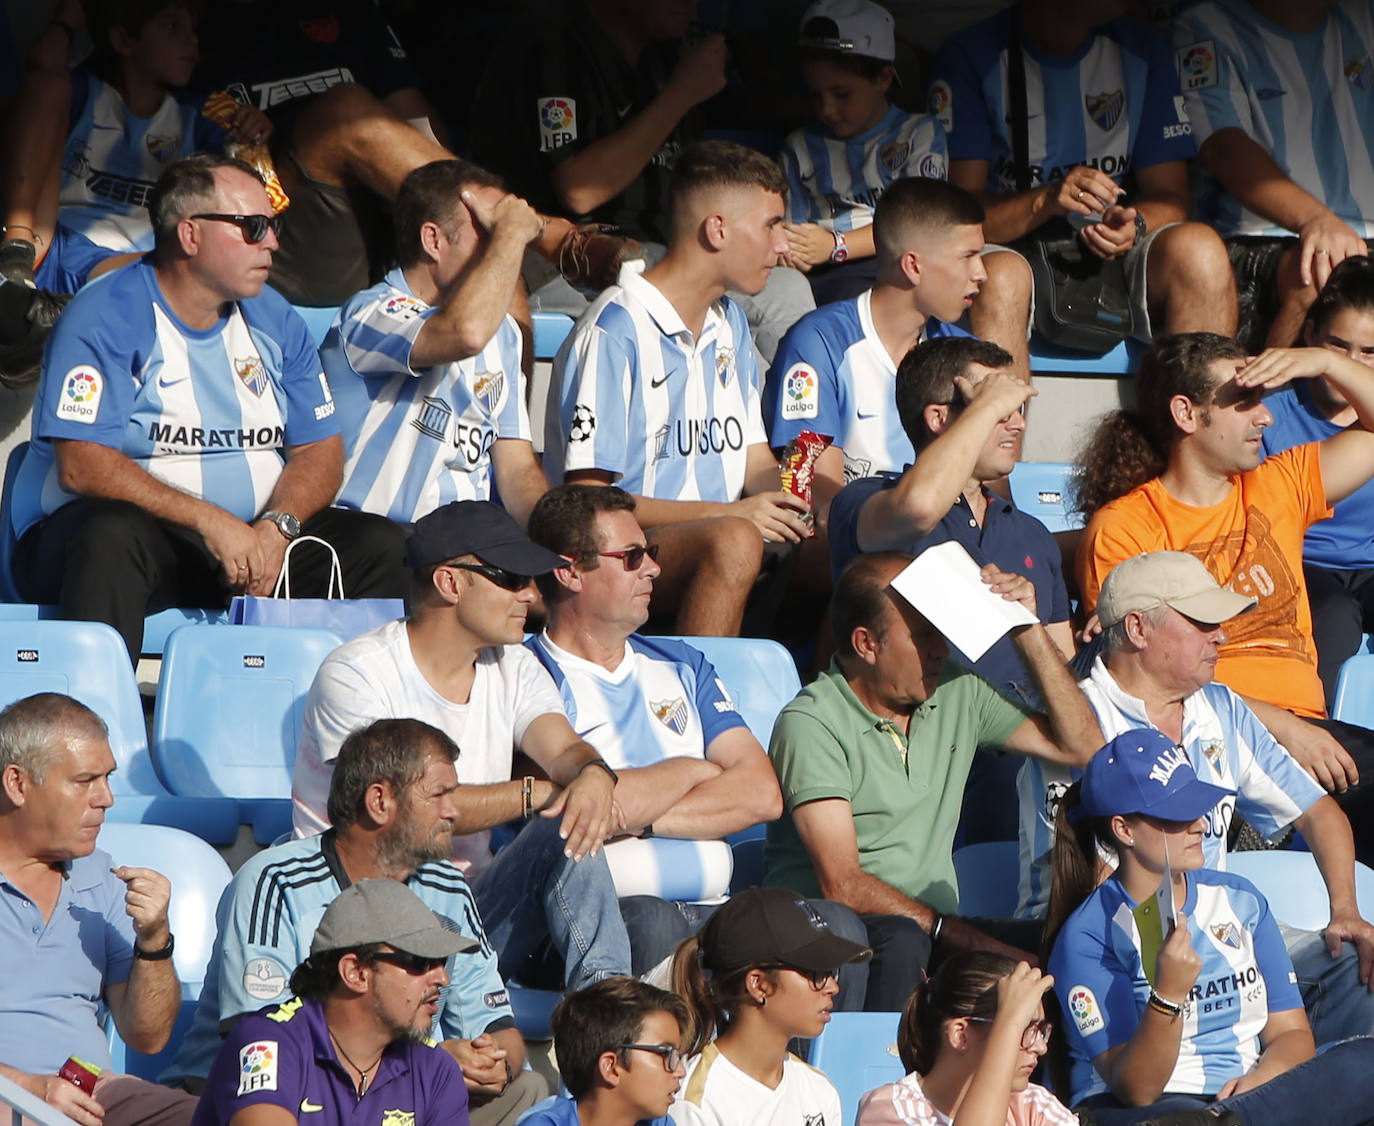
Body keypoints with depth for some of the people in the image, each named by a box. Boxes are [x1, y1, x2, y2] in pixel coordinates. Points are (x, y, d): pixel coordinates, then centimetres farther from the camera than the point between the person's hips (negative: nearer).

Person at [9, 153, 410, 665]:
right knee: (112, 535, -39)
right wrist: (211, 523, -25)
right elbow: (81, 467, -18)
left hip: (252, 540, 6)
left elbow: (320, 450, 10)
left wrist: (277, 528, -13)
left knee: (379, 545, -14)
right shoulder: (106, 317, -9)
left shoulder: (274, 321, 12)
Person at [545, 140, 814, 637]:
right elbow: (587, 500, -15)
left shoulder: (729, 325, 18)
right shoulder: (616, 333, -11)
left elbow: (755, 464, 19)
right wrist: (725, 515, -22)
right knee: (734, 543, -36)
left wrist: (789, 503, -6)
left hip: (711, 543, 8)